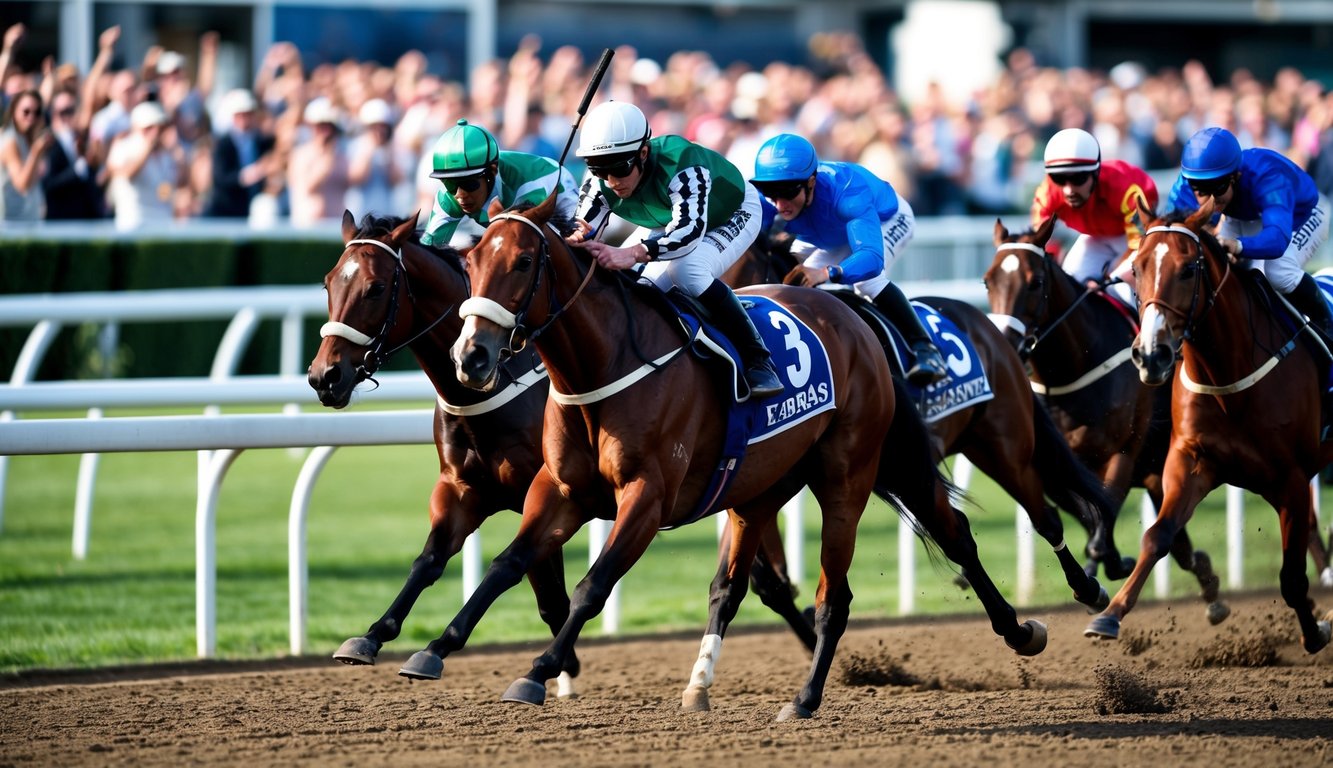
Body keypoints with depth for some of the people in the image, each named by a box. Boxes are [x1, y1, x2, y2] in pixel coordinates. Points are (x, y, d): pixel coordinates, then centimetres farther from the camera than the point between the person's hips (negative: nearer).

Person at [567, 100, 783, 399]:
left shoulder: (679, 161, -44)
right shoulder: (600, 181, -25)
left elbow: (691, 229, -55)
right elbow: (582, 227, -25)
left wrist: (633, 253, -70)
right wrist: (577, 240, -52)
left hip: (733, 215, -7)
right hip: (666, 222, 7)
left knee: (687, 270, -33)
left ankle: (757, 360, -23)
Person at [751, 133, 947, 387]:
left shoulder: (847, 194, -48)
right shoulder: (766, 203, -33)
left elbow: (872, 258, -58)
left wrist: (826, 273, -76)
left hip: (887, 219, -6)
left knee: (866, 278, -32)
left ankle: (924, 348, -24)